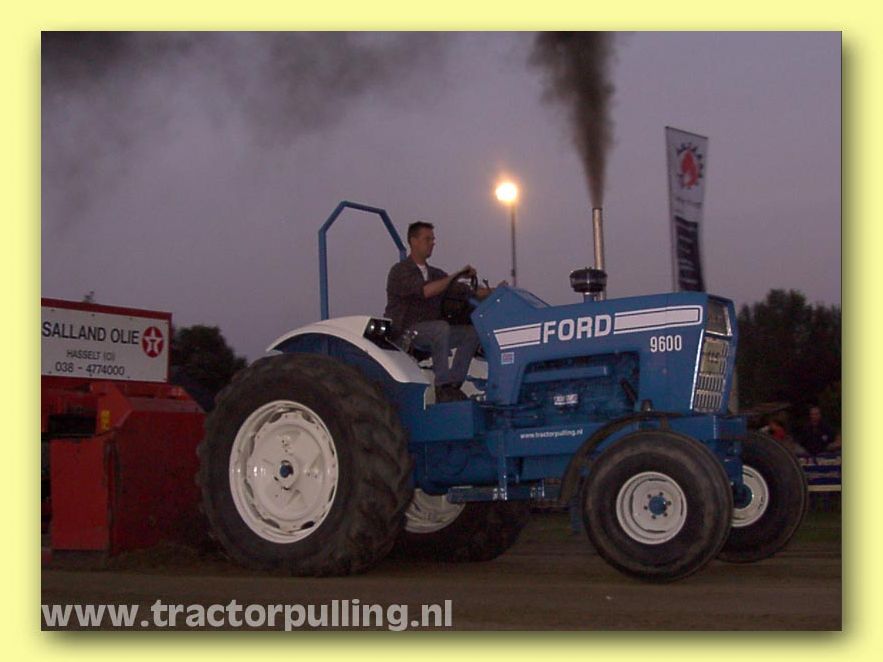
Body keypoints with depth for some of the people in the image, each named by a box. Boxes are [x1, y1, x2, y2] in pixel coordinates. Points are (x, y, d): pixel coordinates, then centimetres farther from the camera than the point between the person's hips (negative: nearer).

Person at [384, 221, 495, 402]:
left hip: (430, 334, 7)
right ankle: (442, 387, -32)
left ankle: (453, 384, -17)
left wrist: (494, 291, -6)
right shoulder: (399, 272, -5)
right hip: (402, 332, -7)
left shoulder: (435, 274, 19)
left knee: (471, 333, -13)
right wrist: (456, 276, -22)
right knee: (441, 327, -34)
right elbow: (425, 291, -24)